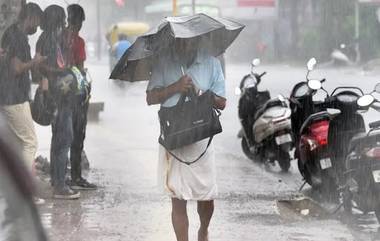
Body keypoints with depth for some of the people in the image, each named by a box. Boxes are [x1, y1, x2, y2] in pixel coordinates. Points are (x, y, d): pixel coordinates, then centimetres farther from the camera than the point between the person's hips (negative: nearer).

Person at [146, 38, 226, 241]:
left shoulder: (211, 64, 6)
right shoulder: (163, 63, 4)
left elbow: (221, 102, 5)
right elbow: (150, 98, 0)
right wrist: (175, 88, -15)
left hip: (202, 138, 1)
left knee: (206, 196, 7)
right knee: (178, 199, -2)